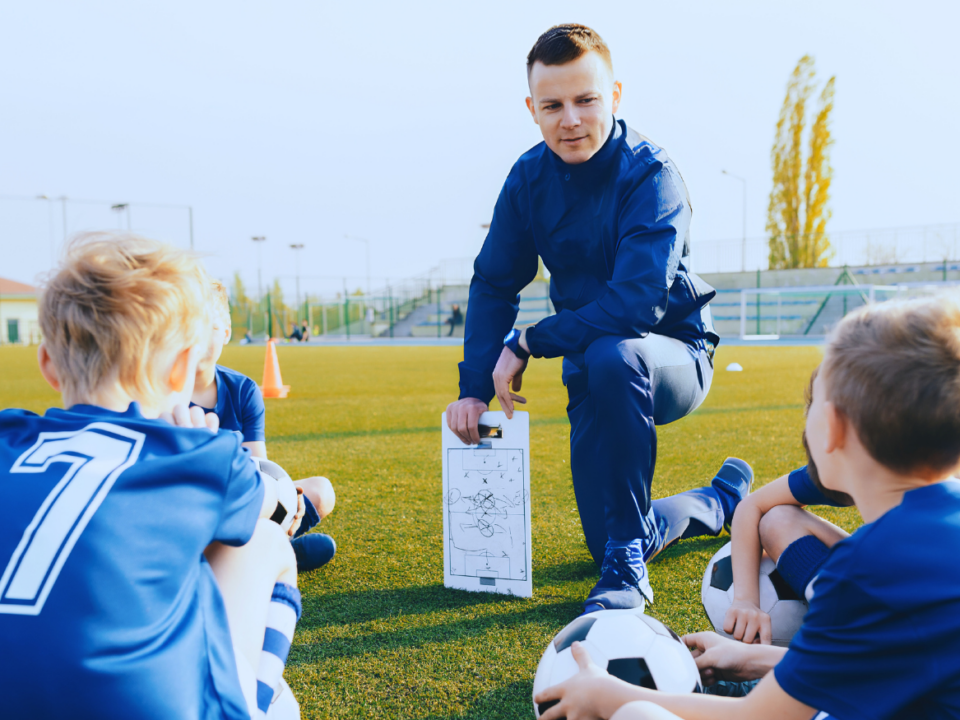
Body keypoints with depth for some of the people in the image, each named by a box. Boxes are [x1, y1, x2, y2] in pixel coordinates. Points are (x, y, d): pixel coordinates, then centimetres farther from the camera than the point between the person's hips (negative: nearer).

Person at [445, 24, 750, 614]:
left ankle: (626, 564, -25)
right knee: (607, 541, 6)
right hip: (593, 370, 6)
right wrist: (474, 388, -12)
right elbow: (493, 284, -1)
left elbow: (637, 304, -33)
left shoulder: (653, 175, -22)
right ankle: (726, 499, 37)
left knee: (611, 357, -42)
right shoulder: (530, 176, -5)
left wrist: (525, 344, -25)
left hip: (674, 356, -5)